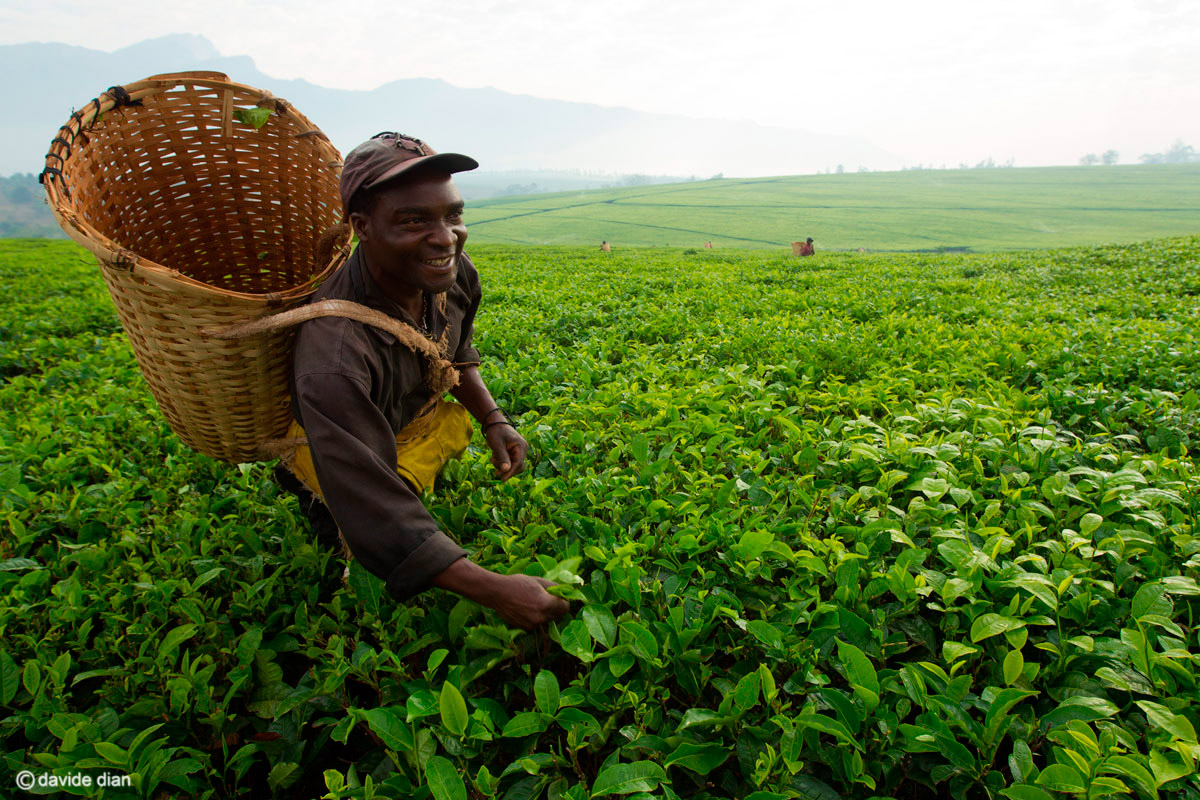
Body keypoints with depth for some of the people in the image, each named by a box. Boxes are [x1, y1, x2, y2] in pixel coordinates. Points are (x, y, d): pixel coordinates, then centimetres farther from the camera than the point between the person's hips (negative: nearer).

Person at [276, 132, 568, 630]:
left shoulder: (452, 274, -23)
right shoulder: (334, 359, -45)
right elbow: (378, 516, -43)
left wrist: (493, 419, -15)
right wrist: (493, 591, -45)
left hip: (414, 409, 7)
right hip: (328, 439, -6)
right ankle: (315, 490, 10)